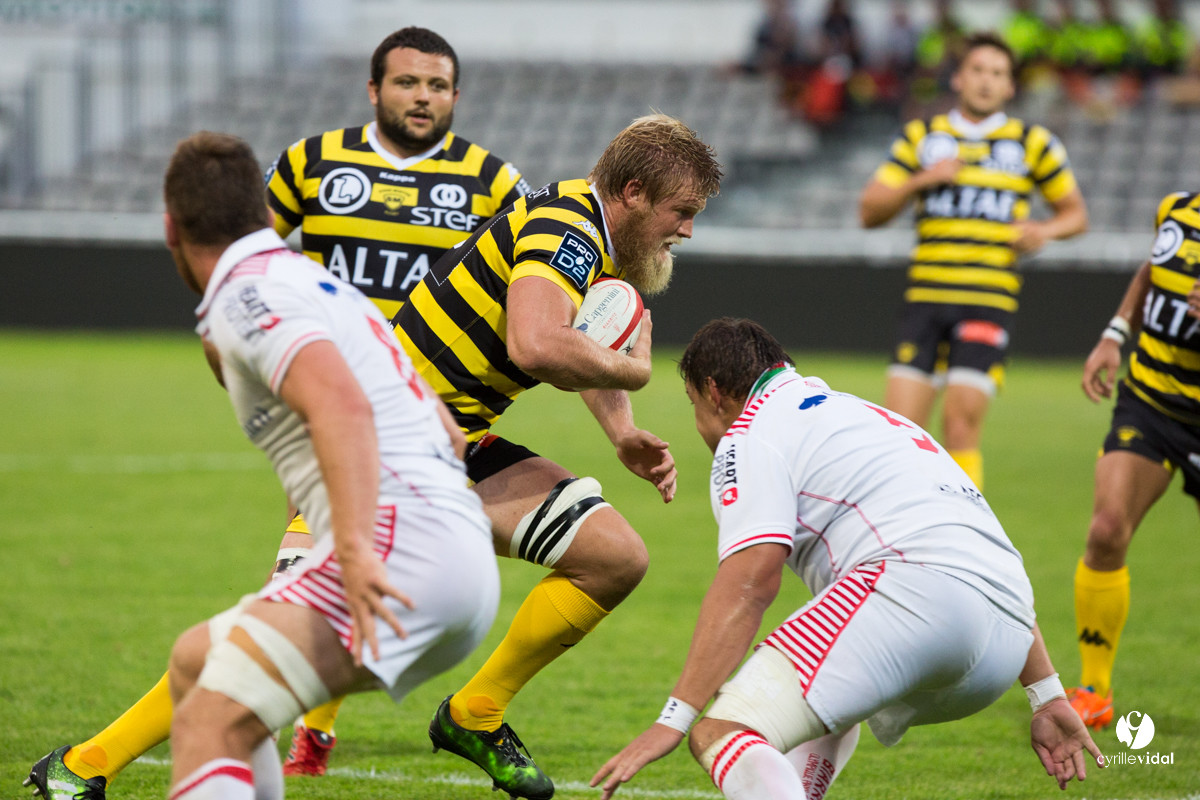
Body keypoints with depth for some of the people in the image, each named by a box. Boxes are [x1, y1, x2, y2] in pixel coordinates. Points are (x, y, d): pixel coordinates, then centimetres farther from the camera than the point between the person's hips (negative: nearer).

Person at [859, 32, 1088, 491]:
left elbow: (1075, 212, 17)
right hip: (925, 295, 2)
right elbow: (869, 212, 9)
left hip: (989, 300, -2)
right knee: (899, 424, -5)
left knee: (961, 422, -13)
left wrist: (1045, 229, -5)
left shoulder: (1032, 143, 8)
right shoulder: (921, 137, 12)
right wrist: (920, 181, -7)